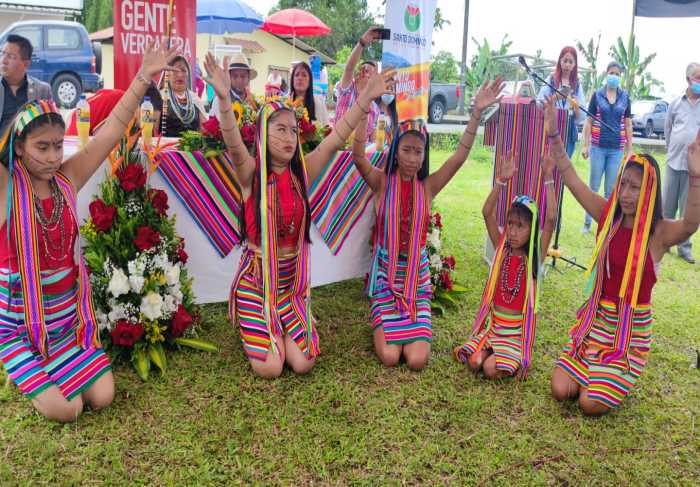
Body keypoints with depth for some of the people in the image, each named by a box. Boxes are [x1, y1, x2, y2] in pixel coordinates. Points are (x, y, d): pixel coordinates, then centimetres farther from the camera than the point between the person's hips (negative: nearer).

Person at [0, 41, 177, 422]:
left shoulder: (66, 179, -3)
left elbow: (112, 131, -7)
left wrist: (143, 78, -12)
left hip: (69, 315, 4)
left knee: (102, 397, -2)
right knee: (66, 410, -13)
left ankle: (53, 370, 27)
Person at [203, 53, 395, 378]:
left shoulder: (302, 172, -1)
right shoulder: (251, 173, -11)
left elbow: (334, 141, -9)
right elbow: (234, 145, -30)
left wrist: (366, 99, -16)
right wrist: (224, 99, -47)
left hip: (292, 280, 3)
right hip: (256, 279, -3)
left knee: (303, 363, -6)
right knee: (269, 368, -10)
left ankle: (278, 330, 25)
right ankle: (256, 329, 23)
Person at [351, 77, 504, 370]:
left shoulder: (427, 186, 0)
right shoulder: (382, 182, -5)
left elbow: (460, 155, -9)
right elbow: (358, 156, -23)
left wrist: (477, 112, -18)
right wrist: (365, 107, -32)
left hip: (417, 277, 2)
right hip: (386, 275, -1)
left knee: (417, 360, -12)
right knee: (389, 357, -13)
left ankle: (411, 330, 22)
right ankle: (382, 325, 20)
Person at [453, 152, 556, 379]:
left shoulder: (535, 256, -8)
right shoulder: (502, 248, 0)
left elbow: (551, 218, -22)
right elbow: (487, 213, -11)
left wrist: (548, 178, -25)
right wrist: (502, 181, -21)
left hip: (518, 329, -3)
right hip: (492, 322, 3)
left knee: (491, 369, -18)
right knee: (474, 362, -15)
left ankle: (518, 358, 10)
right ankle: (494, 349, 13)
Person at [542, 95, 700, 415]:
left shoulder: (660, 233, -16)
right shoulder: (609, 216, -3)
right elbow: (571, 179, -6)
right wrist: (554, 135, -15)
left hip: (632, 328, -4)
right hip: (596, 318, 4)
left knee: (591, 403, -11)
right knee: (560, 389, -3)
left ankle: (617, 377, 22)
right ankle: (598, 371, 27)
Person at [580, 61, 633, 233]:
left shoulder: (625, 97, 6)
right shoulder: (597, 95, 2)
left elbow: (628, 124, 9)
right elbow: (588, 121, 3)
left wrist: (629, 149, 7)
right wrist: (585, 145, -2)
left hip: (617, 149, 1)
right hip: (598, 147, -1)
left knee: (611, 190, 5)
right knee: (593, 187, 5)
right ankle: (587, 223, 13)